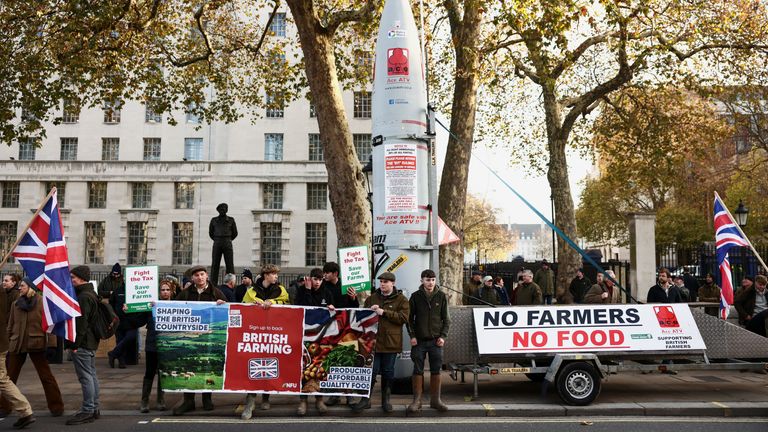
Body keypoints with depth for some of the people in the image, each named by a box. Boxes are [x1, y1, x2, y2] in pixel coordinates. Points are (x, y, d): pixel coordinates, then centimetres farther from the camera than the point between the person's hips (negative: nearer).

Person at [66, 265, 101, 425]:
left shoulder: (83, 297, -17)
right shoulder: (92, 294, 16)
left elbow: (81, 322, -22)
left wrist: (75, 344, -20)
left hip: (82, 344, -11)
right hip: (91, 342, 11)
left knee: (85, 377, -6)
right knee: (91, 375, 14)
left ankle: (87, 410, -2)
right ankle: (94, 408, 21)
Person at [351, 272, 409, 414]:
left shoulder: (401, 300, 0)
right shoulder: (372, 298, 11)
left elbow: (404, 318, -12)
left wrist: (384, 312, -15)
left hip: (391, 342, -1)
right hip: (373, 340, 2)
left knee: (388, 372, 9)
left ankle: (386, 400, 24)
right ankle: (365, 399, 11)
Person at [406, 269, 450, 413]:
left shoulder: (441, 296, 3)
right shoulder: (415, 296, 1)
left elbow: (446, 319, 6)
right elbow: (410, 318, 4)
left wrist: (443, 336, -4)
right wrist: (412, 335, -5)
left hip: (436, 340, 1)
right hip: (419, 340, 0)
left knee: (436, 370, 4)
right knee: (418, 370, 2)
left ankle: (435, 400, 16)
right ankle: (416, 400, 10)